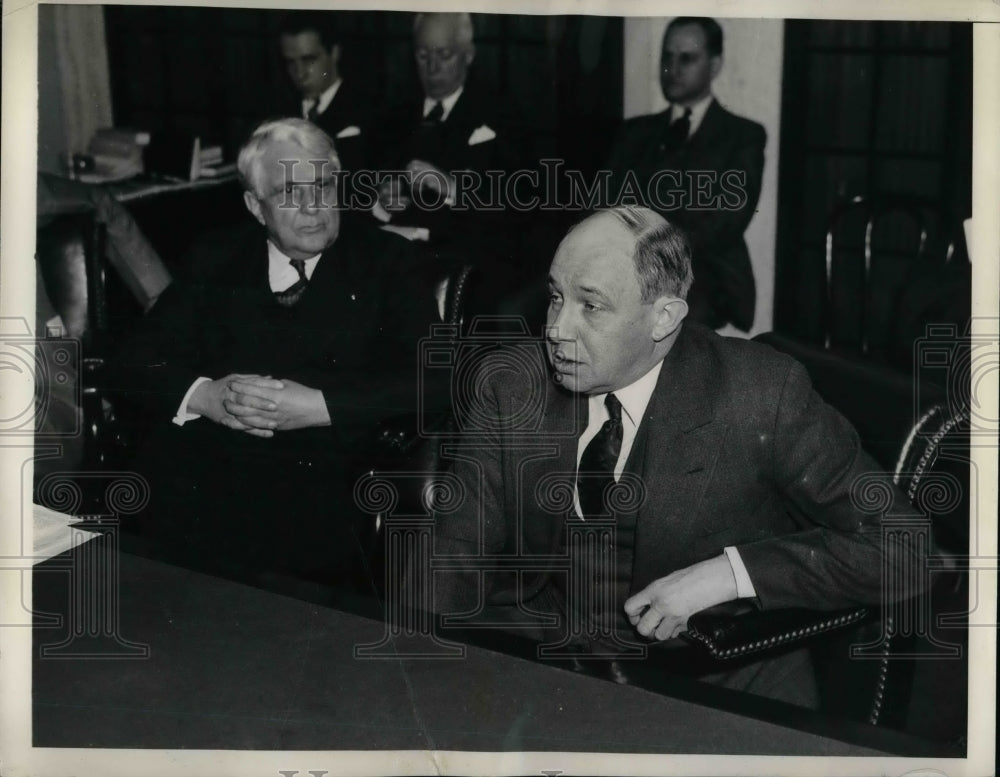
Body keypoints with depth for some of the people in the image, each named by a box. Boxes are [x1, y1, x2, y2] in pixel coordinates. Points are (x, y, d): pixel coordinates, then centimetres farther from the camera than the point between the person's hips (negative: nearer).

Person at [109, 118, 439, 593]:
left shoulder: (382, 262, 12)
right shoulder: (217, 260, 19)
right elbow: (133, 365, 13)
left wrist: (319, 406, -13)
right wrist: (205, 396, -8)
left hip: (317, 480, -2)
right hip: (192, 478, 2)